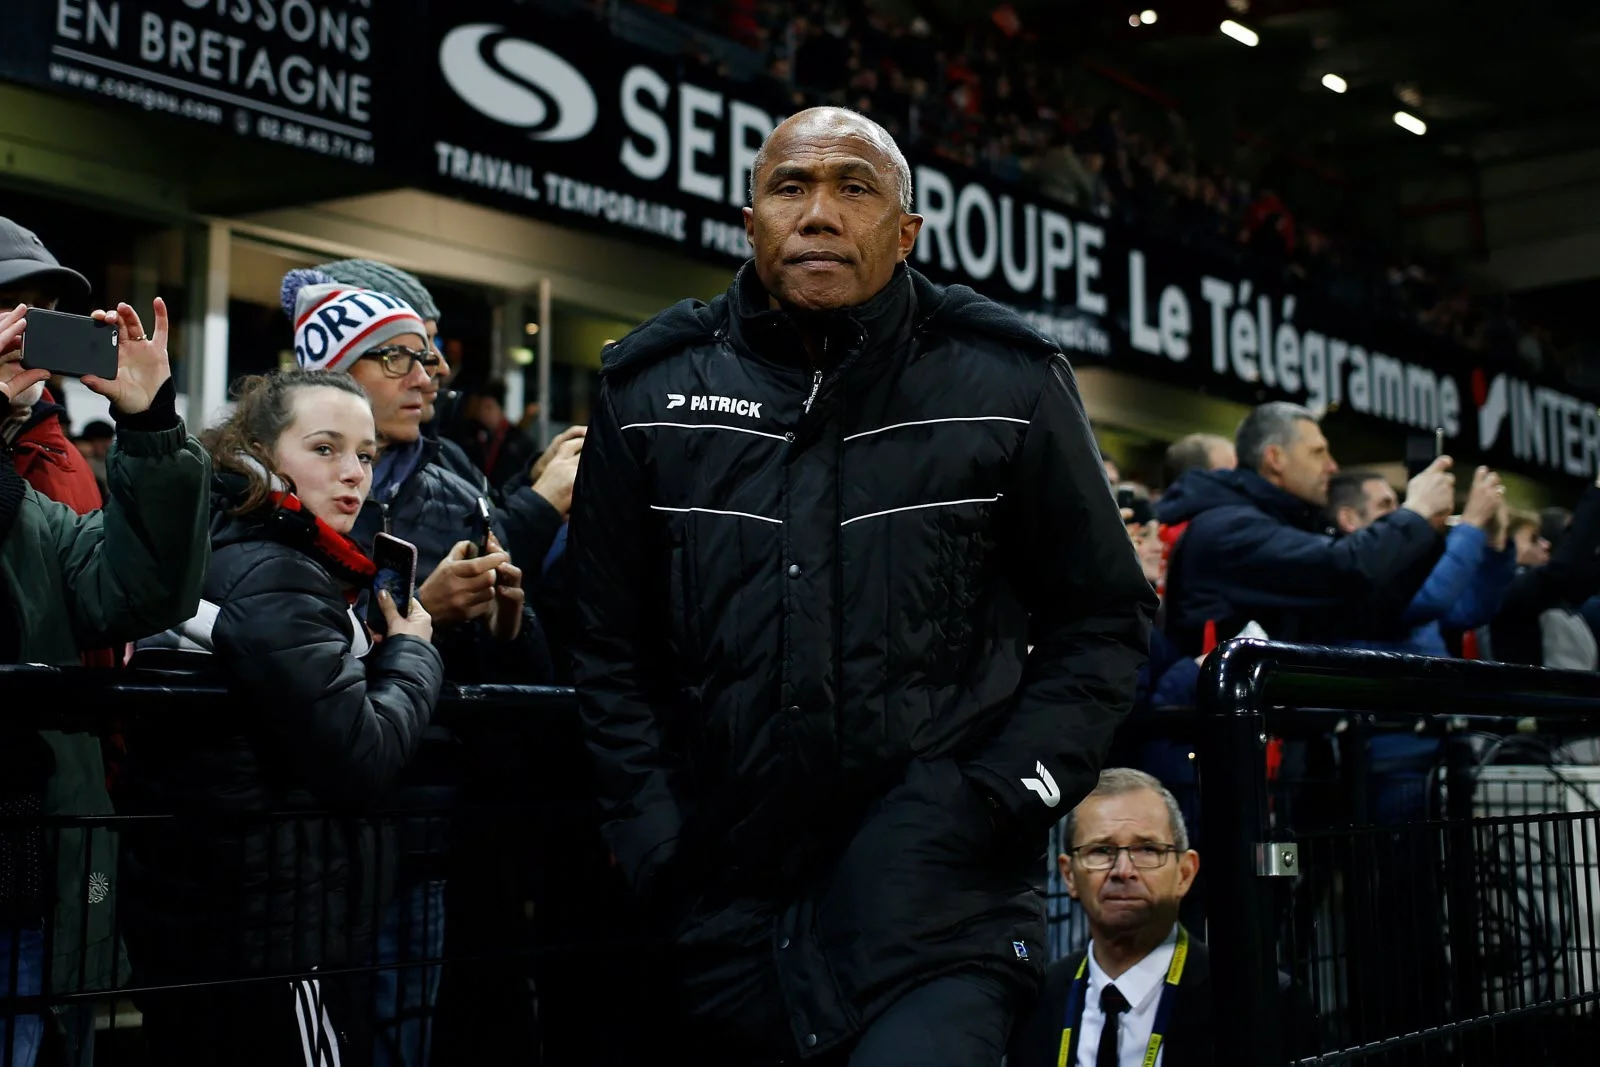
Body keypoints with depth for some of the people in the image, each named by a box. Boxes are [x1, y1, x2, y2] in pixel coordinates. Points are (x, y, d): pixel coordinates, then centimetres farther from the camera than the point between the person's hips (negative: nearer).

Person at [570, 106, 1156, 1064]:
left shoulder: (1008, 388, 1)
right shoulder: (652, 393, 6)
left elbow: (1104, 616, 6)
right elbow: (612, 649, 11)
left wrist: (1004, 800, -6)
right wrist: (656, 845, 3)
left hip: (937, 908, -3)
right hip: (731, 904, 3)